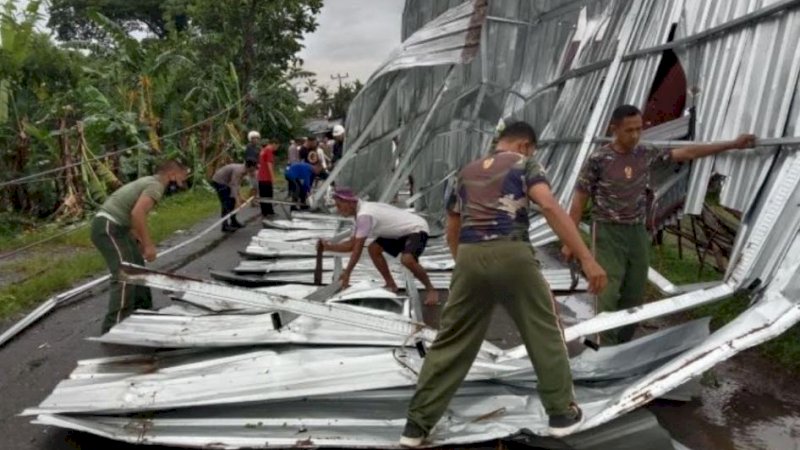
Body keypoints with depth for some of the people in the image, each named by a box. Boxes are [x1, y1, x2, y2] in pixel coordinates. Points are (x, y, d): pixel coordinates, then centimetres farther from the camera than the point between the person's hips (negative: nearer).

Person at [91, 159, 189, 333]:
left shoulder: (149, 182, 19)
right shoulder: (156, 185, -12)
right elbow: (137, 213, -27)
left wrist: (142, 242, 19)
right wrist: (148, 245, -23)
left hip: (114, 227, 11)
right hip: (108, 228, -11)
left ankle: (143, 310, 30)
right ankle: (114, 328, -16)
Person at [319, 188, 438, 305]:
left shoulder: (364, 215, -26)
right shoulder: (362, 211, 5)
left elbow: (358, 248, -25)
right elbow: (352, 244, 7)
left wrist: (346, 273, -20)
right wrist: (329, 247, -5)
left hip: (417, 229, -10)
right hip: (403, 231, 10)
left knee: (407, 259, -32)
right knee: (373, 249, 6)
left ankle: (431, 289, -10)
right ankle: (391, 284, 16)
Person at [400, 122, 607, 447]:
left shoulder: (466, 173, 24)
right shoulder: (524, 164, 9)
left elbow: (452, 231, 27)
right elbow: (550, 207, -9)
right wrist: (586, 258, -14)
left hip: (470, 257, 4)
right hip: (512, 254, -4)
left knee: (451, 340, 11)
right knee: (545, 331, 15)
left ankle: (417, 424, 14)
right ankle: (562, 412, 24)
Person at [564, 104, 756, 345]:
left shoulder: (647, 154, 4)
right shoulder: (598, 160, -11)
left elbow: (687, 153, 15)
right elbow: (579, 202, -7)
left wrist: (733, 144, 17)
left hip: (637, 232, 5)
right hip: (608, 233, -5)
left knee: (634, 296, 9)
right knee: (609, 296, -10)